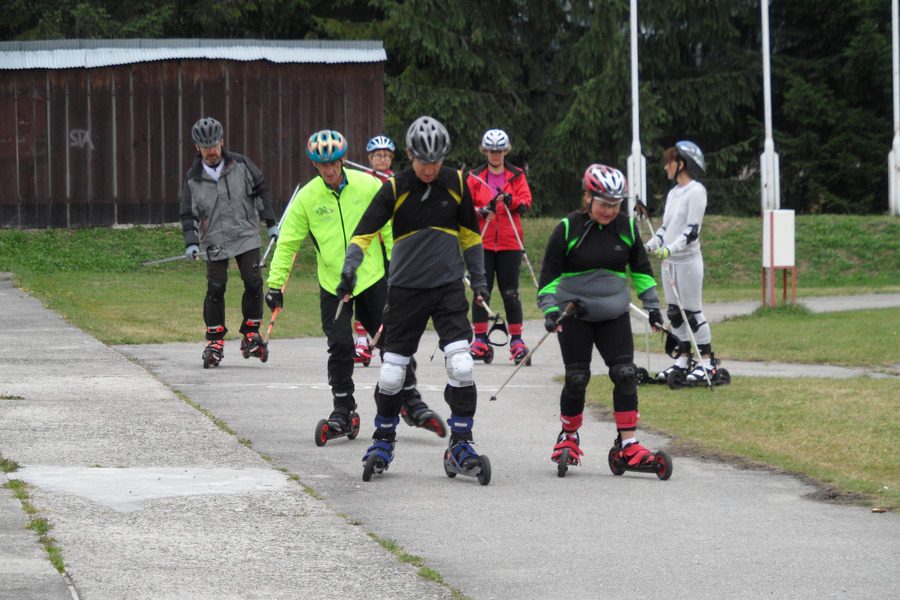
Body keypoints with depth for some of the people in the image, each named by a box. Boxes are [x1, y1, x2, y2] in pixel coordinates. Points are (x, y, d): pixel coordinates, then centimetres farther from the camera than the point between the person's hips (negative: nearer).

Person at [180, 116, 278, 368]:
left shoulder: (240, 165, -1)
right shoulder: (194, 178, -2)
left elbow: (261, 190, 9)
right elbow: (188, 214, 2)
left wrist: (270, 222, 6)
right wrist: (191, 241, -12)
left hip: (246, 236, 1)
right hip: (214, 242, -1)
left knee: (253, 283, -7)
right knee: (215, 289, -6)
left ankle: (251, 334, 10)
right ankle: (215, 340, 8)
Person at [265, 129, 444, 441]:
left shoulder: (368, 186, -7)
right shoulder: (307, 198, -5)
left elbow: (390, 229, 2)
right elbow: (287, 242, 2)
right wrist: (275, 283, -2)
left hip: (372, 277, 0)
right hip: (332, 284, 0)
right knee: (340, 346, -7)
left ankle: (411, 401, 14)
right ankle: (342, 409, 8)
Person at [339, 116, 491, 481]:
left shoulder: (456, 184, 1)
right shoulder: (395, 189, -6)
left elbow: (469, 234, 13)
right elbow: (365, 232, -7)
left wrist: (479, 280, 13)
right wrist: (350, 268, -23)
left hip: (449, 286, 1)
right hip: (406, 288, -1)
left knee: (461, 365, -12)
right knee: (392, 369, 2)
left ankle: (461, 440, 0)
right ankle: (383, 440, 21)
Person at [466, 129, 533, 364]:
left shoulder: (517, 176, 9)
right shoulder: (475, 177, 9)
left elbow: (526, 201, -2)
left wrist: (512, 201, -23)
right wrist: (480, 211, -17)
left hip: (509, 243, 0)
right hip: (483, 241, 0)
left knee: (510, 292, -1)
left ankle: (517, 340, 5)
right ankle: (480, 340, 4)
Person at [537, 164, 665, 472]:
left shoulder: (626, 227, 1)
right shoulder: (568, 229, -9)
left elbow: (640, 269, 14)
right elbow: (550, 273, -4)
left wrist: (652, 305, 13)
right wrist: (550, 309, -14)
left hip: (614, 315, 3)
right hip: (574, 316, -3)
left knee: (625, 374, -8)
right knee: (577, 378, -1)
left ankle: (628, 443, -5)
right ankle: (568, 436, 20)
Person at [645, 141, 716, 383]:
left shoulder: (695, 191, -11)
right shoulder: (673, 193, 16)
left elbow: (692, 231, -17)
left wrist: (670, 249, -26)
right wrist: (649, 246, 7)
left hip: (688, 260, -9)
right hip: (668, 261, 9)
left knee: (692, 312, -7)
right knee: (674, 312, 9)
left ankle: (706, 361, -2)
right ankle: (682, 360, 16)